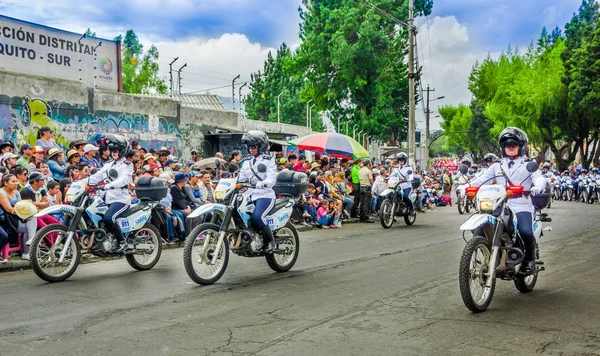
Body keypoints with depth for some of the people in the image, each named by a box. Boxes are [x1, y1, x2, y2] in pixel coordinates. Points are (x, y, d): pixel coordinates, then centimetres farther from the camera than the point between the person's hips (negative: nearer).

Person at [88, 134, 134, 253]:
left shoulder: (127, 165, -2)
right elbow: (97, 176, 11)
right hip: (108, 199, 8)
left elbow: (123, 180, -20)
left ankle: (122, 242, -13)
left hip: (121, 199, -8)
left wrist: (108, 185, -35)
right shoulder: (109, 165, 20)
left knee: (108, 218, -28)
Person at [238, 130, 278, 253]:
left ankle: (270, 241, -10)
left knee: (256, 217, -31)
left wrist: (262, 184, -35)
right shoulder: (247, 163, 20)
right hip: (250, 195, 7)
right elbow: (241, 179, 16)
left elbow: (272, 179, -14)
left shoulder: (268, 161, 1)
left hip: (265, 195, -6)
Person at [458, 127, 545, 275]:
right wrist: (467, 186, -9)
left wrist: (537, 186, -31)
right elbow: (483, 179, 10)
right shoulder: (497, 165, 21)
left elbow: (539, 178, -5)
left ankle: (530, 259, 0)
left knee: (526, 232, -30)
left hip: (522, 207, -3)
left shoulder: (528, 164, 12)